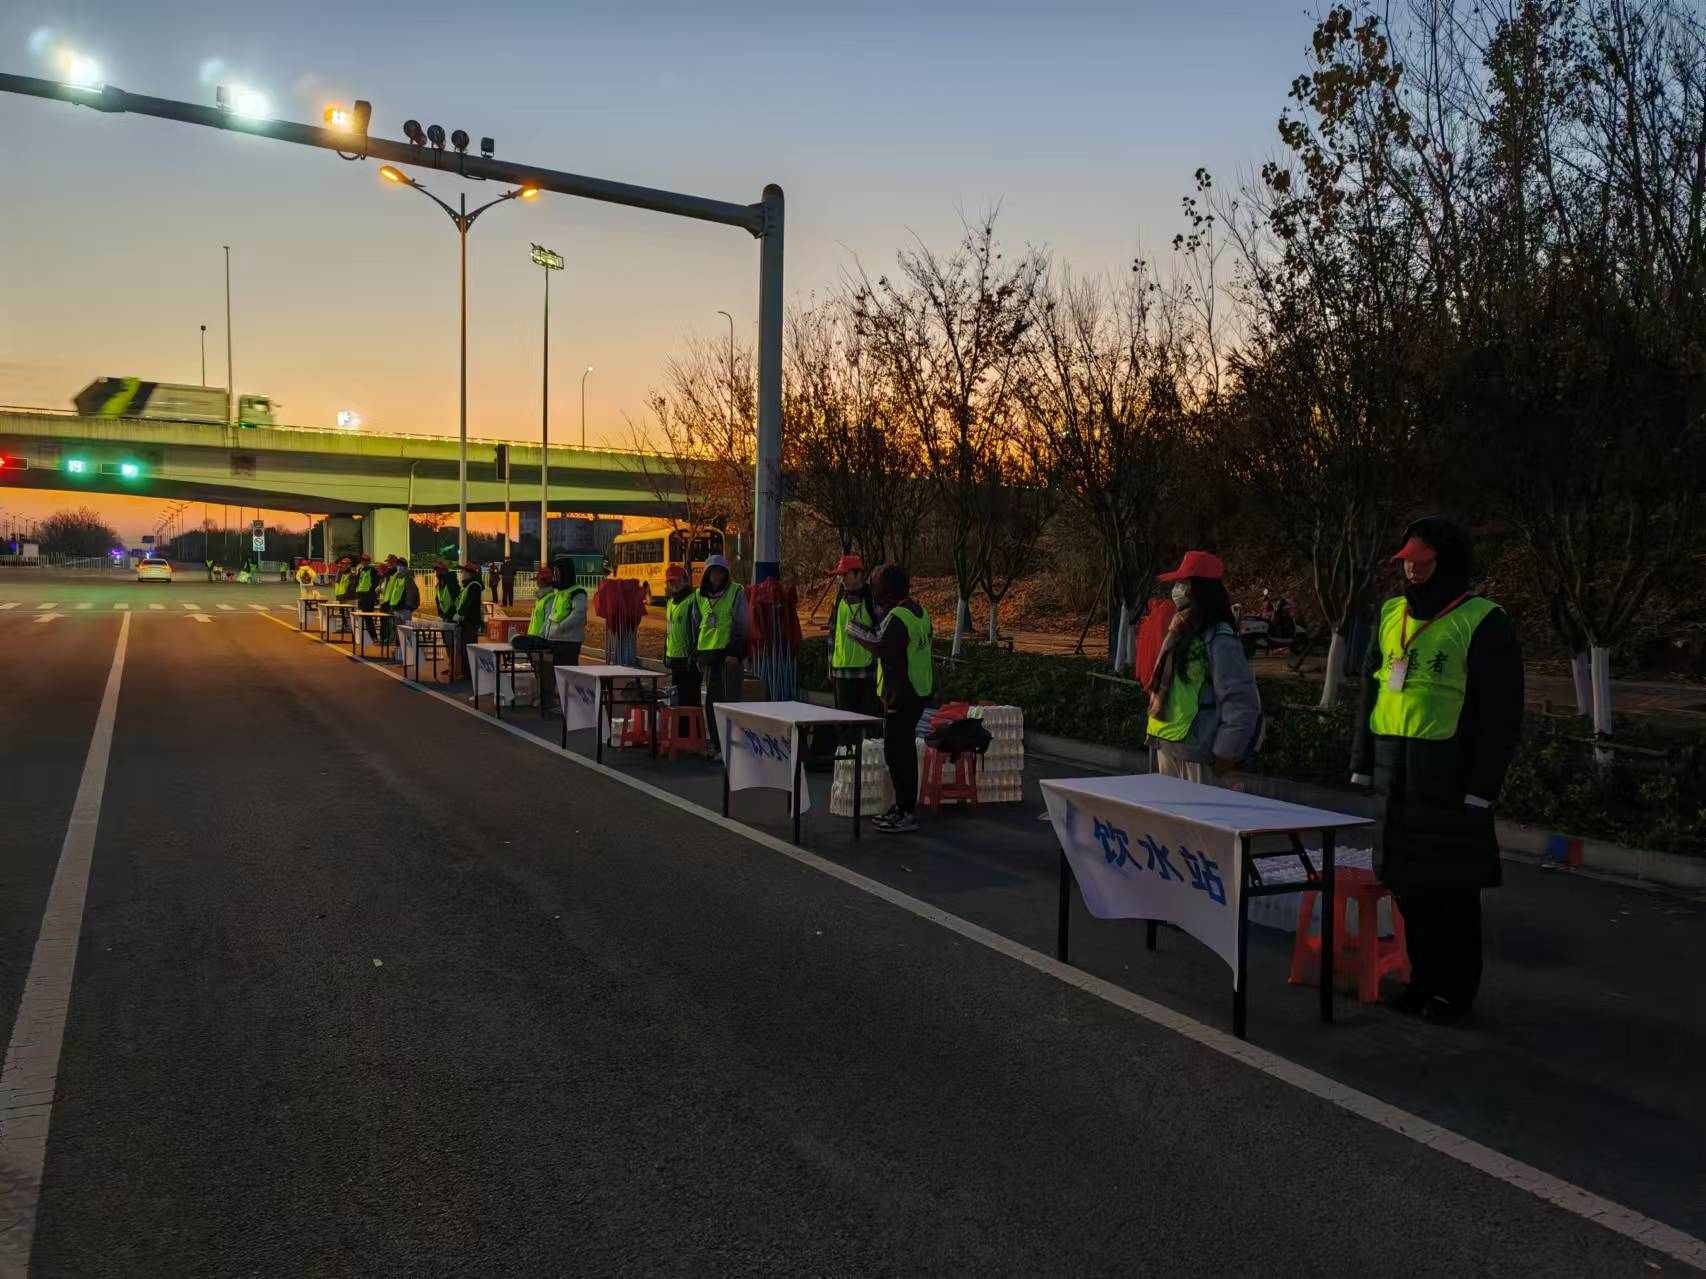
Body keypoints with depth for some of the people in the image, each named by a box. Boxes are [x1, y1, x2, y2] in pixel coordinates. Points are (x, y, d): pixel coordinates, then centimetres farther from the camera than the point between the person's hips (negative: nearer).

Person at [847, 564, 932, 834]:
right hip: (919, 690, 10)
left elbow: (884, 651, -26)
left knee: (896, 753, -5)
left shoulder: (897, 617, -19)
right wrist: (869, 633, 14)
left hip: (901, 695, -10)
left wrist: (859, 635, -12)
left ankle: (906, 813, -2)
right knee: (905, 749, 18)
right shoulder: (918, 611, 12)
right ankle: (905, 806, 28)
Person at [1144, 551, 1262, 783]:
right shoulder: (1181, 632, 10)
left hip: (1196, 753, -8)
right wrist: (1159, 737, 16)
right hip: (1167, 746, 8)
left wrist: (1226, 754, -14)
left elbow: (1242, 704, -18)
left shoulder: (1218, 640, -16)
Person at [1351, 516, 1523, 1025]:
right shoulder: (1392, 615, 12)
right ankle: (1425, 978, 27)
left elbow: (1501, 713, -10)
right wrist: (1362, 763, 14)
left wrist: (1482, 787, -14)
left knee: (1452, 886, 3)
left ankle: (1456, 989, 17)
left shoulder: (1483, 622, -8)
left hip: (1449, 774, -6)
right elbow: (1372, 692, 18)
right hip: (1395, 773, 7)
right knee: (1406, 879, 13)